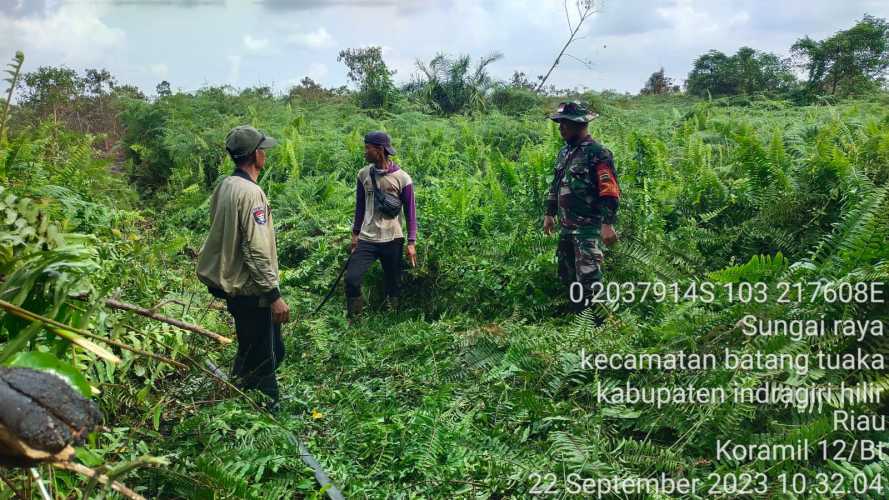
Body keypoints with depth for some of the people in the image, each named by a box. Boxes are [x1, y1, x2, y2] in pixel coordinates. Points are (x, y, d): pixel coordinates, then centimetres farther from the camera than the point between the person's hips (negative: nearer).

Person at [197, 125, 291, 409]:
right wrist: (274, 295, -21)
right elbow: (257, 252, -25)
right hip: (251, 290, -10)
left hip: (232, 285, 10)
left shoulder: (225, 186, 7)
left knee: (250, 352, 22)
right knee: (265, 357, 1)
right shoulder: (250, 193, -22)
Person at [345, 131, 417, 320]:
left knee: (393, 284, 7)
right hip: (366, 239, 3)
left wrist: (411, 242, -4)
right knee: (351, 278, -9)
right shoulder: (363, 174, 4)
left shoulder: (402, 178, -7)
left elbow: (410, 211, -2)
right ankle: (353, 319, 9)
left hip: (392, 240, -2)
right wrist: (355, 233, 14)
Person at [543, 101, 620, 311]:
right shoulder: (564, 153, 12)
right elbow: (555, 186, 22)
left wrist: (608, 224, -23)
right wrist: (549, 214, 21)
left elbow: (610, 192, -18)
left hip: (588, 228, -9)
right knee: (567, 275, 17)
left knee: (588, 278, -10)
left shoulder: (597, 154, -14)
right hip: (566, 227, 9)